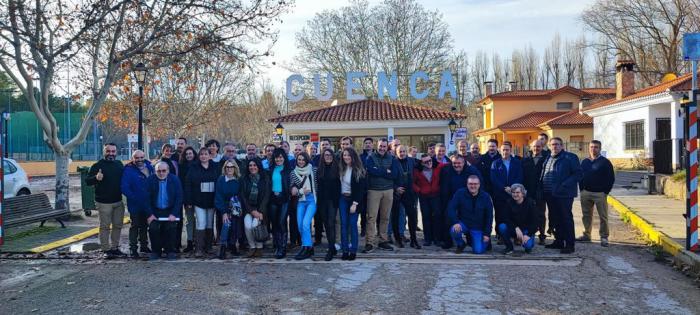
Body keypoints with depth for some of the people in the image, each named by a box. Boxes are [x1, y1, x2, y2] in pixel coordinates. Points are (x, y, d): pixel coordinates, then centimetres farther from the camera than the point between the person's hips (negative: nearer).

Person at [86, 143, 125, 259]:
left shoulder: (119, 164, 10)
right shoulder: (97, 166, -6)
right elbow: (87, 181, -11)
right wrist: (96, 178, -30)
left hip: (118, 201, 5)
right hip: (104, 202, -5)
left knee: (118, 225, 10)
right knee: (105, 226, 0)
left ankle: (115, 248, 21)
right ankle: (106, 250, 7)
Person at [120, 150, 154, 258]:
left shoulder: (149, 167, 4)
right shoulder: (128, 170, -14)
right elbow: (124, 188, -20)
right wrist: (134, 198, -23)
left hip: (148, 204, 6)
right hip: (135, 205, -6)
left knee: (144, 225, 18)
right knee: (135, 226, 0)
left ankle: (144, 246, 30)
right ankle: (133, 249, 7)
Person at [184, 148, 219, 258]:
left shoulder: (215, 167, 5)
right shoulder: (193, 168, 0)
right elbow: (188, 184, -3)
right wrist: (188, 201, -9)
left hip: (211, 201, 3)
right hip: (198, 201, -2)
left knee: (210, 224, 10)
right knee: (201, 223, -10)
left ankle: (208, 247, 20)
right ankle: (199, 249, -7)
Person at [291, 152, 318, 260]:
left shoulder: (313, 170, 0)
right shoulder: (293, 172, 8)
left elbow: (318, 185, 2)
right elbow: (293, 190, 9)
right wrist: (301, 191, -8)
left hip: (312, 200, -4)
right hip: (300, 201, 4)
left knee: (305, 224, -17)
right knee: (300, 226, 1)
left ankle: (306, 248, -6)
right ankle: (309, 248, 17)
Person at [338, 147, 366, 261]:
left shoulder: (359, 170, -10)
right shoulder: (341, 169, 5)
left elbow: (361, 188, -12)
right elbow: (338, 185, 9)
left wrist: (355, 203, -17)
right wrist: (338, 198, -1)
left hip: (354, 200, -4)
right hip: (343, 199, 4)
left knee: (352, 225, -3)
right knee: (343, 224, 2)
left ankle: (353, 251, 4)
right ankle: (345, 250, 7)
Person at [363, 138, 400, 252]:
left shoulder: (392, 158, 8)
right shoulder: (371, 157, 3)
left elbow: (395, 174, -5)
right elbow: (371, 170, -16)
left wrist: (379, 171, -10)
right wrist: (386, 172, -10)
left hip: (388, 190, 3)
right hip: (373, 190, -2)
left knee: (385, 217, 7)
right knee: (372, 217, -7)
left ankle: (383, 240, 17)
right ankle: (370, 242, -4)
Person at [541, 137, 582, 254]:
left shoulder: (570, 157, -5)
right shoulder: (548, 159, 17)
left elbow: (578, 174, -12)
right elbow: (543, 174, 25)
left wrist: (564, 185, -21)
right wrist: (543, 188, 9)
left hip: (564, 194, -7)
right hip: (550, 194, 7)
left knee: (566, 218, -3)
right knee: (555, 219, 14)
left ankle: (570, 244, 2)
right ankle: (559, 241, 25)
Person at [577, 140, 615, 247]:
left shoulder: (605, 162, -2)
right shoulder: (584, 162, 12)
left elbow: (611, 178, -3)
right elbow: (580, 176, 17)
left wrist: (605, 191, -7)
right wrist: (581, 189, 7)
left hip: (600, 194, -4)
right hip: (585, 193, 5)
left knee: (603, 216, -3)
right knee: (586, 215, 10)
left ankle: (604, 237, 3)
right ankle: (586, 235, 19)